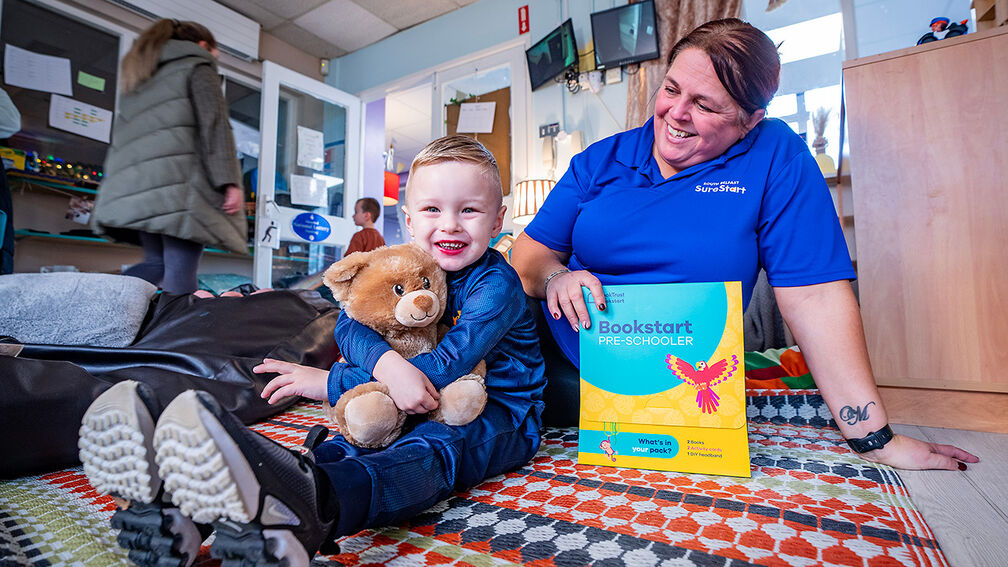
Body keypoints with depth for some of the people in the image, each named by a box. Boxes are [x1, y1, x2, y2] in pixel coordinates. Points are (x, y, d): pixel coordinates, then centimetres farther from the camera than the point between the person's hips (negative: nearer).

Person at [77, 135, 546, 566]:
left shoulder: (496, 285, -17)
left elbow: (445, 367, -26)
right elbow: (348, 325, -10)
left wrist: (329, 383, -23)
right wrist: (385, 362, -36)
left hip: (502, 414, -5)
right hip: (421, 408, 6)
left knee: (435, 446, -36)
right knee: (353, 439, -22)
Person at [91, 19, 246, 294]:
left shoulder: (138, 81, 32)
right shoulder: (197, 67, 11)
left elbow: (120, 139, 28)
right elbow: (214, 122, -6)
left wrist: (107, 199, 28)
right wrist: (229, 182, -16)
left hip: (133, 187, 7)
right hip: (180, 182, -7)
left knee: (157, 263, 13)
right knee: (180, 276, -11)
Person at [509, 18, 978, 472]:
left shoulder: (774, 156, -6)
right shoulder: (600, 160, 1)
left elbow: (814, 294, -10)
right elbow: (529, 252, 1)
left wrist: (874, 438, -10)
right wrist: (555, 278, -22)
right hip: (557, 363, 2)